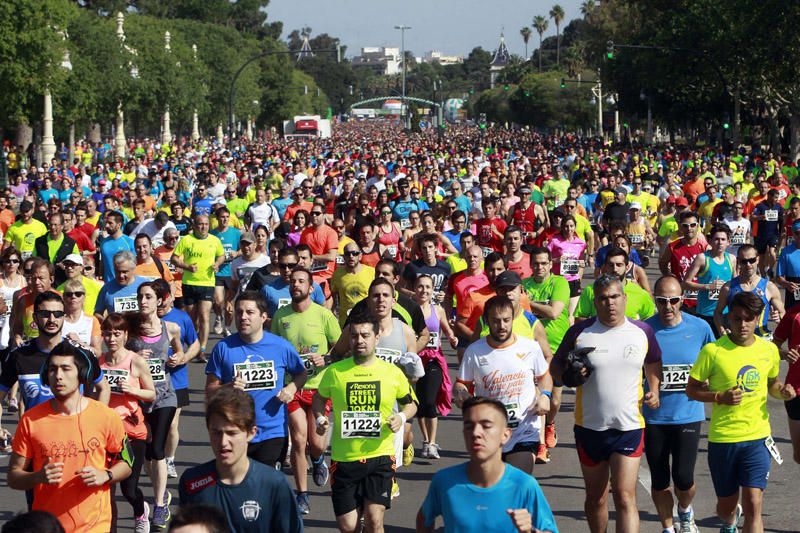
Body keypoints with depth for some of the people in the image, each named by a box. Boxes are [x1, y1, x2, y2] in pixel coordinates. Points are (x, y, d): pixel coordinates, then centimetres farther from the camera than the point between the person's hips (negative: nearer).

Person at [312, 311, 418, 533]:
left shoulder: (393, 373, 1)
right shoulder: (335, 372, 0)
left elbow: (411, 403, 15)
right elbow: (319, 399, 17)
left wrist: (401, 417, -6)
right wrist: (319, 418, -2)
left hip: (379, 456, -1)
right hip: (343, 458, 1)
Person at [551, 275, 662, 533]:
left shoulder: (642, 331, 0)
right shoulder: (579, 332, -4)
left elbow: (654, 362, 19)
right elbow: (555, 366, 8)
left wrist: (654, 390, 1)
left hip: (629, 427, -1)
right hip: (590, 425, 1)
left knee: (625, 496, -11)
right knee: (595, 498, 14)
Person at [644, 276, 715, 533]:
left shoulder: (700, 328, -6)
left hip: (688, 414, 0)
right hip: (653, 416, 0)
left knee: (683, 478, -5)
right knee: (659, 480, 8)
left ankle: (685, 512, 29)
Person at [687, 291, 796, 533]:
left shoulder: (769, 350, 2)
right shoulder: (713, 351, -9)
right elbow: (692, 389, -2)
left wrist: (782, 391, -3)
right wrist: (720, 397, -19)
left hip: (757, 438, 1)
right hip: (722, 438, -1)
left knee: (753, 504, -12)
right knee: (726, 504, 15)